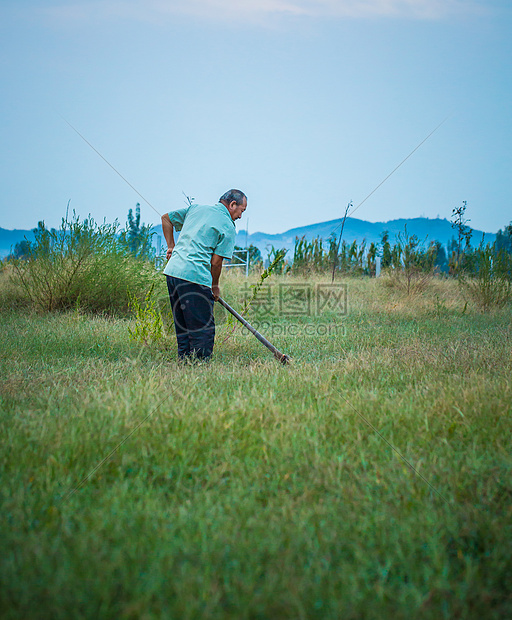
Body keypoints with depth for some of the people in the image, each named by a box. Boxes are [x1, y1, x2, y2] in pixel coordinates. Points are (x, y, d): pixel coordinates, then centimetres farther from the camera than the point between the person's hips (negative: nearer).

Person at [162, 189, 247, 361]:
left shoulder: (196, 208, 17)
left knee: (183, 328, 15)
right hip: (195, 277, -8)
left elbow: (166, 218, 23)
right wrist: (215, 287, 10)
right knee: (204, 330, -2)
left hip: (172, 270, 8)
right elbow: (215, 262, -5)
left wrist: (171, 247, 26)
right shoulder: (228, 227, -2)